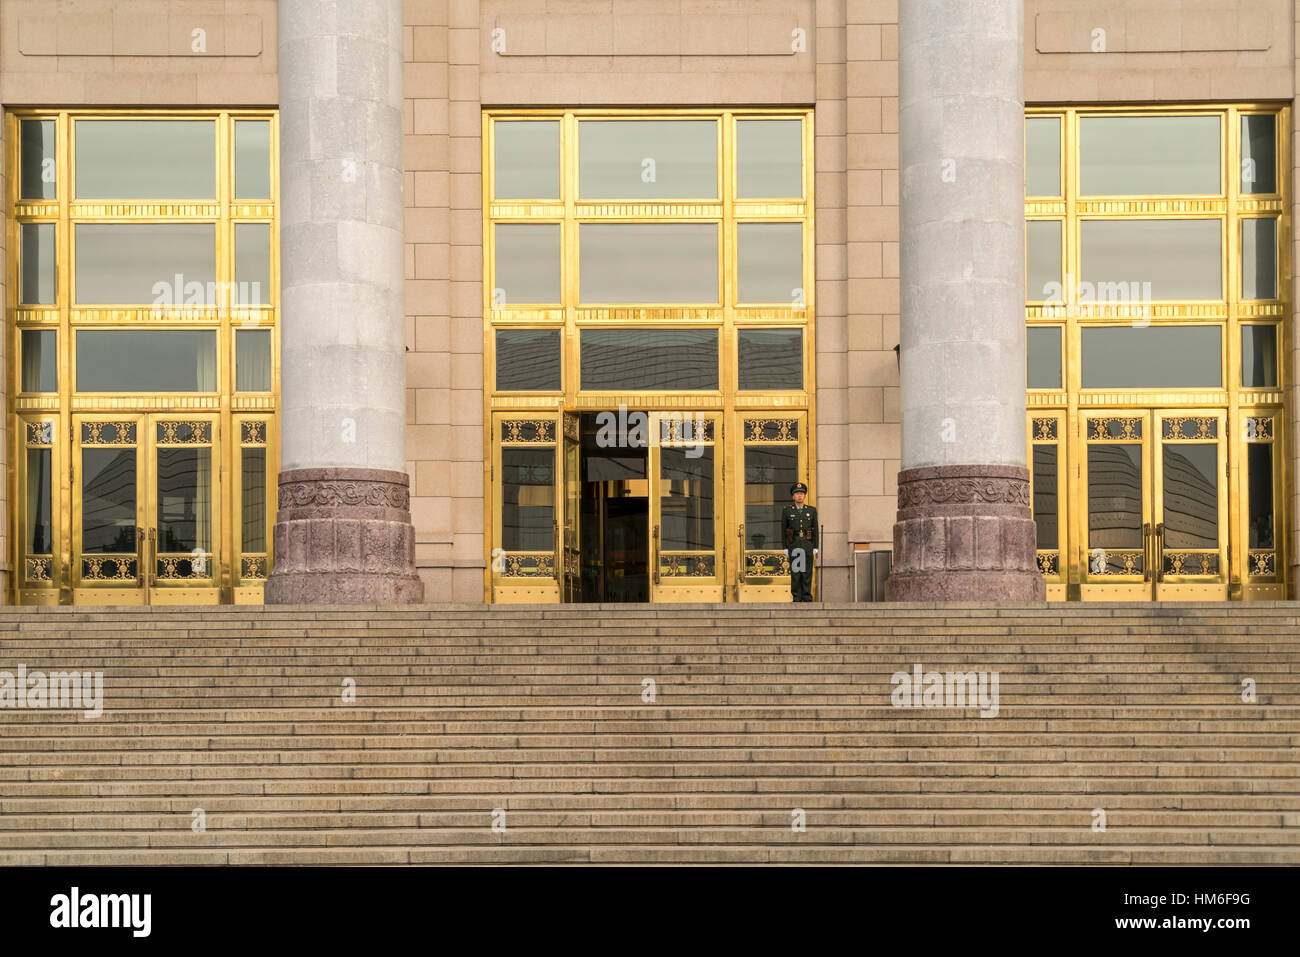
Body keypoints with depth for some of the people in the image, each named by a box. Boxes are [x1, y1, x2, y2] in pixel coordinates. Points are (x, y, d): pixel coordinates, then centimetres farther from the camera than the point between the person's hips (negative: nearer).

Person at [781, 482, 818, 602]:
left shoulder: (812, 510, 7)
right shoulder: (786, 511, 4)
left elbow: (815, 530, 7)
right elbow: (783, 530, 4)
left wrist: (815, 548, 1)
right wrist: (785, 549, -1)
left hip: (808, 544, 1)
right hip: (793, 544, -1)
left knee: (807, 571, 0)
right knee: (795, 571, -3)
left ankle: (807, 597, 4)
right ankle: (796, 598, 2)